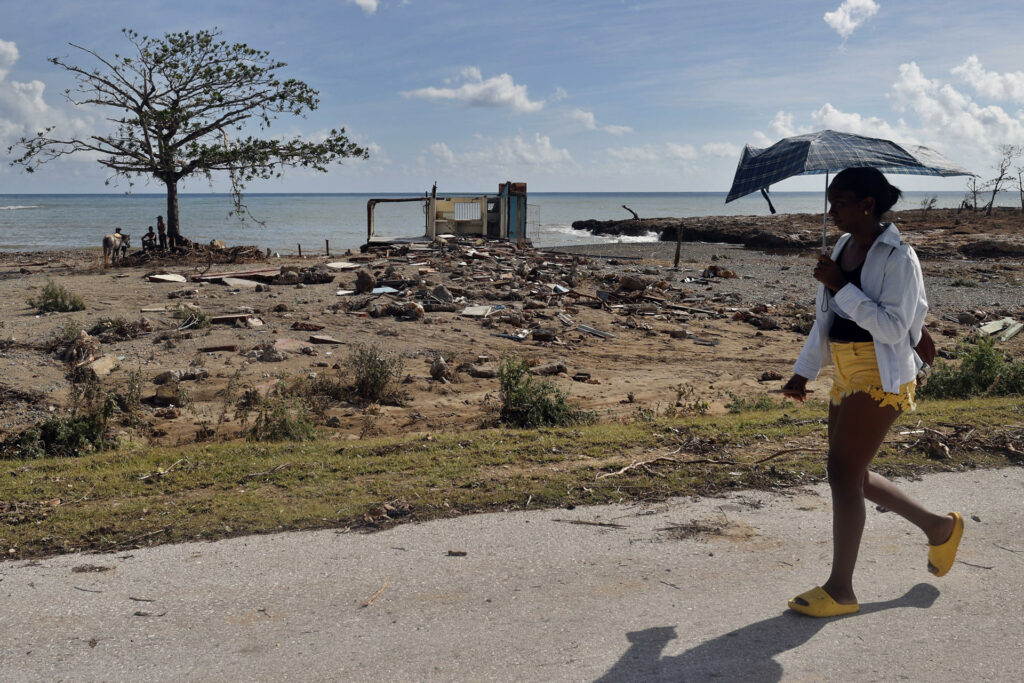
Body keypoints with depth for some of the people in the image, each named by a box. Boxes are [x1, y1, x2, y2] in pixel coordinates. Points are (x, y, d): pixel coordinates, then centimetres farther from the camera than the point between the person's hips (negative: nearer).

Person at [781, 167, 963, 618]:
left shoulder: (898, 257, -14)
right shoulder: (843, 248, 11)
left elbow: (893, 327, -22)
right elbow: (824, 319, 16)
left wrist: (841, 286, -23)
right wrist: (804, 371, 13)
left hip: (882, 378, -9)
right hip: (849, 376, 9)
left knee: (843, 474, -8)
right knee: (852, 475, 14)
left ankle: (840, 589, 3)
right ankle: (940, 528, 34)